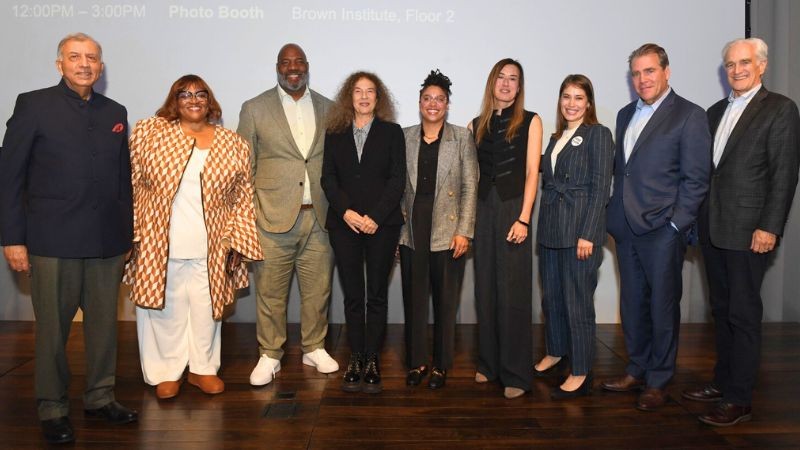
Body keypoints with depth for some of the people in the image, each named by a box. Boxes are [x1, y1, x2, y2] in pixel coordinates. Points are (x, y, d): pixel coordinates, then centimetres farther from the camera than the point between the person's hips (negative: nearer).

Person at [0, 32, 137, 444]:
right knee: (52, 329, 6)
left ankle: (101, 397, 26)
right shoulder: (33, 105, 1)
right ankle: (52, 409, 21)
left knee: (104, 325, 10)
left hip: (107, 242, 4)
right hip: (53, 241, -3)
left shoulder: (115, 112, 12)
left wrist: (127, 233, 11)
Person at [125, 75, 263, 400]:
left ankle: (203, 368, 27)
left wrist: (236, 240, -1)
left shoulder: (233, 144, 5)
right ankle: (166, 372, 25)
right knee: (166, 310, 9)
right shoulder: (149, 133, 2)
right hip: (159, 246, -1)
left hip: (211, 249, 1)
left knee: (205, 310, 10)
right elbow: (133, 184, 2)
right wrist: (130, 232, -4)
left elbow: (242, 196, 5)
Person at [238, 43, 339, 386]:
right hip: (274, 216, -2)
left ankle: (314, 348, 28)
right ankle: (269, 356, 21)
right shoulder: (255, 109, 4)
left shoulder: (328, 109, 11)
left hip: (320, 216, 2)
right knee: (270, 292, 5)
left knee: (318, 289, 10)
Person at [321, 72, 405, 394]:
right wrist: (346, 212, -11)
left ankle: (373, 361, 11)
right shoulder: (335, 134, 11)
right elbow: (328, 178, 4)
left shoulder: (392, 132, 6)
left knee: (377, 295, 3)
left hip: (382, 224, -1)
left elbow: (397, 179, -1)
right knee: (352, 295, 5)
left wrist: (375, 217, -12)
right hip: (344, 224, 1)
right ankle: (356, 359, 14)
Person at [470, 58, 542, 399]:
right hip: (482, 209, 4)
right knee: (485, 290, 8)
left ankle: (516, 374, 6)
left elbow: (532, 172, -4)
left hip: (513, 209, -4)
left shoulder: (530, 121, 3)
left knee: (513, 291, -4)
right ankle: (489, 363, 21)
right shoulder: (476, 125, 13)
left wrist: (523, 218, -12)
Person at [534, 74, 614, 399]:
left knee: (577, 301, -1)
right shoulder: (556, 137, 16)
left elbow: (600, 187, -11)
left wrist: (588, 235, -16)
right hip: (550, 229, 7)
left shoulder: (598, 134, -4)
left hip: (579, 229, -7)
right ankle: (556, 352, 33)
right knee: (551, 296, 15)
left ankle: (581, 374, 10)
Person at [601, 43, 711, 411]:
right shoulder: (626, 115, 15)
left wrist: (676, 225, -12)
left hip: (662, 230, -6)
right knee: (632, 303, 14)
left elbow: (696, 178, -8)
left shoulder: (689, 115, -4)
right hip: (626, 228, 6)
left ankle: (658, 381, 18)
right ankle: (637, 370, 29)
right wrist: (616, 214, 9)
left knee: (663, 306, 4)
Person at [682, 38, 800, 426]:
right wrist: (699, 218, 10)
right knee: (722, 310, 14)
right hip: (712, 228, 7)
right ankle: (722, 381, 26)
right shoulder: (716, 111, 15)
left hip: (748, 230, -6)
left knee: (743, 314, 0)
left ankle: (738, 399, 9)